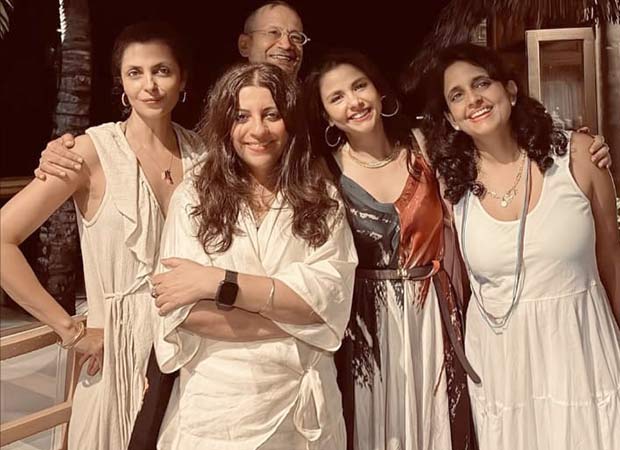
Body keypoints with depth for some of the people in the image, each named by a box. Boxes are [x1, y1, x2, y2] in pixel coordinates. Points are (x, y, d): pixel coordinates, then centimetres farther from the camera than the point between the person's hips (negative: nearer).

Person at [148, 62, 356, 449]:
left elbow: (329, 297, -12)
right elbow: (185, 311, -13)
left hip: (303, 404, 2)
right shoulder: (193, 197, -3)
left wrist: (219, 282, -18)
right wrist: (296, 317, -15)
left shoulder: (322, 199, 1)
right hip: (216, 404, -1)